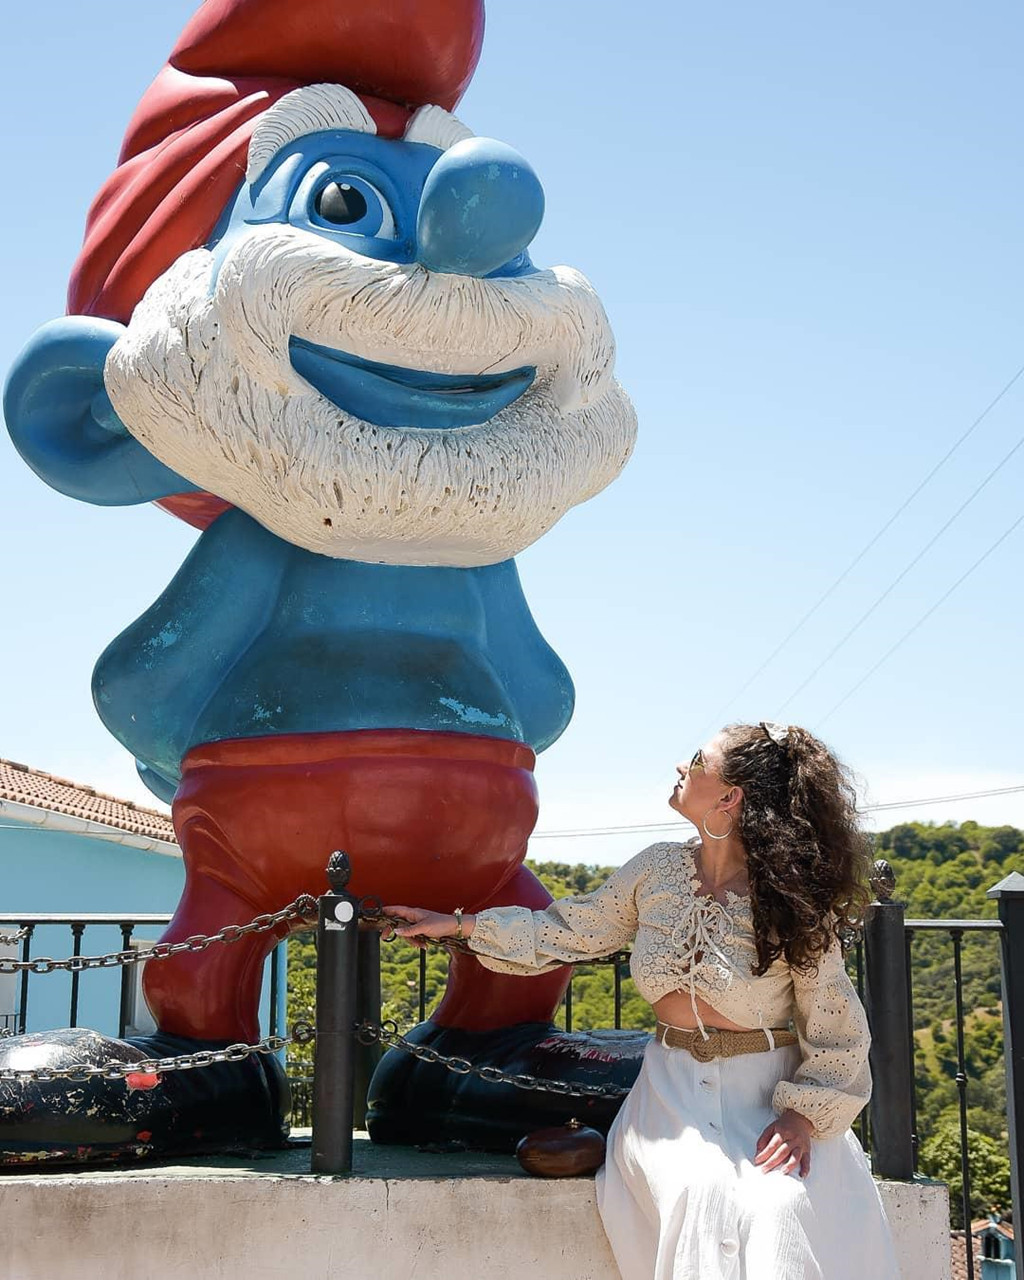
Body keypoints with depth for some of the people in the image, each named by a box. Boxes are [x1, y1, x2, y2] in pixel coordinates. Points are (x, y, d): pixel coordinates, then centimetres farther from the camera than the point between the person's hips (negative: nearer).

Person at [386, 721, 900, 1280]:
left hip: (766, 1097, -2)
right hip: (672, 1088, 2)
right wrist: (460, 925, 14)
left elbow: (834, 1029, -7)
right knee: (705, 1193, -30)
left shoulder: (793, 901, -10)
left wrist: (804, 1113, -21)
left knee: (784, 1208, -31)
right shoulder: (659, 869, 2)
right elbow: (570, 932, 13)